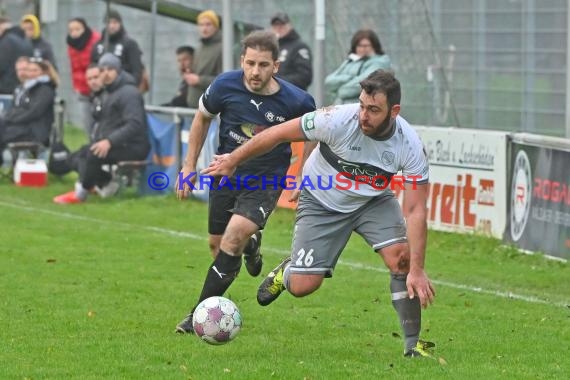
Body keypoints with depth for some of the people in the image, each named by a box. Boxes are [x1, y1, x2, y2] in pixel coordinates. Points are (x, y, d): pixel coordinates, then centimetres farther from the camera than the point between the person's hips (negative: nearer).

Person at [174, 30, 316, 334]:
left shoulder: (296, 102, -20)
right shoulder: (225, 85, -16)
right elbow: (202, 117, 5)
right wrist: (189, 165, 4)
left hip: (266, 181, -3)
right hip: (226, 173, 3)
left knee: (233, 238, -23)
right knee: (217, 245, 13)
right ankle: (250, 245, 52)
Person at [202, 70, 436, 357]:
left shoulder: (410, 146, -26)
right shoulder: (338, 120, -31)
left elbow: (415, 210, -25)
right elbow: (279, 134, -18)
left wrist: (417, 270, -32)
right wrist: (233, 160, -6)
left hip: (373, 201, 1)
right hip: (322, 203, -1)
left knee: (401, 258, -23)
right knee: (301, 287, -8)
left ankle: (413, 345, -11)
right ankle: (286, 271, 31)